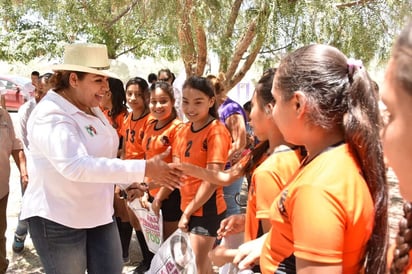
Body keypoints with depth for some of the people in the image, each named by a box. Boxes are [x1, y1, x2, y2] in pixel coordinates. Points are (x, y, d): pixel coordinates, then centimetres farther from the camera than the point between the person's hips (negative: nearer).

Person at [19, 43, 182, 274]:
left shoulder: (92, 110, 7)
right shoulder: (50, 114, -22)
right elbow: (75, 165, -38)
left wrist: (128, 182, 1)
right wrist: (144, 169, -39)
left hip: (99, 214, 8)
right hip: (58, 220, -7)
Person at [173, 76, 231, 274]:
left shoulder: (216, 131, -17)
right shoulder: (184, 130, 5)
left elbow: (211, 180, -20)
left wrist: (188, 212, -14)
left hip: (207, 209, -7)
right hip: (187, 207, 7)